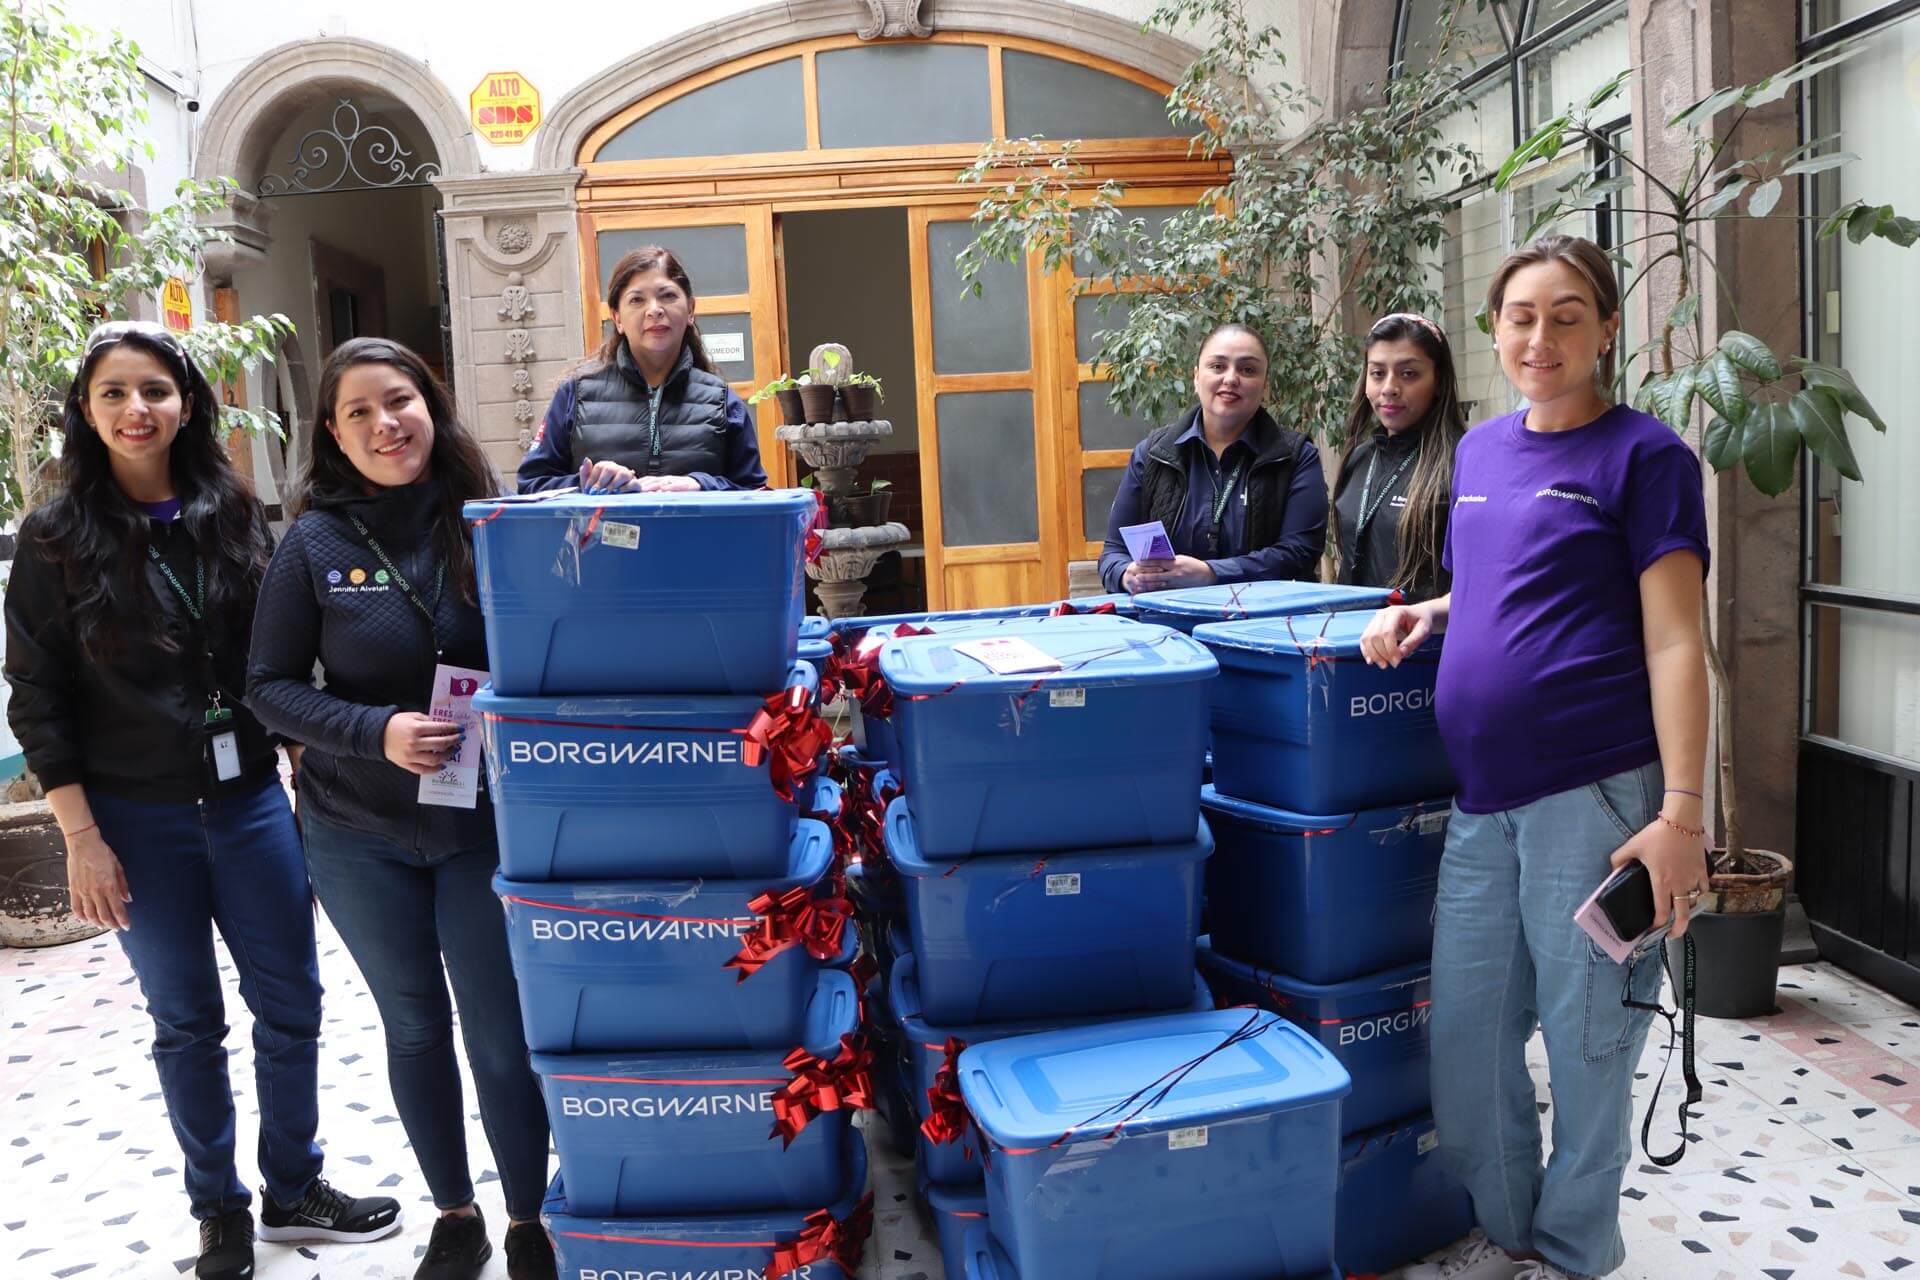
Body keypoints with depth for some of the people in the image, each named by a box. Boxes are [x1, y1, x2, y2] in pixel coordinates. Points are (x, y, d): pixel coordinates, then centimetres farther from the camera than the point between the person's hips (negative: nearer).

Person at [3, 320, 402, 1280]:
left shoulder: (234, 515, 3)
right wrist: (81, 837, -9)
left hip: (250, 800, 3)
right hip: (139, 821, -2)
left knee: (290, 1004, 8)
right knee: (188, 1022, 10)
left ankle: (294, 1191, 29)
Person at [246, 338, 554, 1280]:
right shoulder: (316, 543, -6)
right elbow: (270, 686, -3)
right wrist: (376, 732, -18)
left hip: (484, 824, -1)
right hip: (360, 836, 1)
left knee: (502, 1034, 6)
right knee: (415, 1029, 15)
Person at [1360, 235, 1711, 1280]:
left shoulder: (1643, 454, -5)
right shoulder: (1480, 450, 13)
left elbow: (1674, 642, -9)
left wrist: (1680, 812, -15)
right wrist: (1424, 615, 5)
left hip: (1594, 792, -6)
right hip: (1484, 798, 6)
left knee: (1587, 1037, 8)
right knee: (1464, 1034, 12)